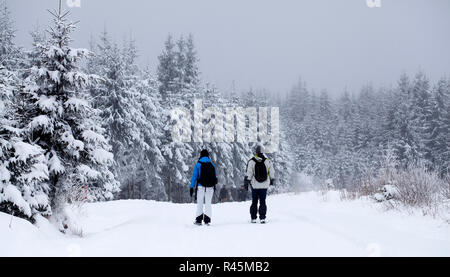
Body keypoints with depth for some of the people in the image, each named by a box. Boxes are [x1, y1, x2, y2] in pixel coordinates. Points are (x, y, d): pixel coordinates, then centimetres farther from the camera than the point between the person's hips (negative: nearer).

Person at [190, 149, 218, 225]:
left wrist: (192, 187, -2)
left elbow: (194, 176, -3)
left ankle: (198, 220, 3)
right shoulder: (212, 165, 7)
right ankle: (207, 220, 0)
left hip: (200, 186, -2)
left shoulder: (198, 164, 0)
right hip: (210, 187, 2)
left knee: (200, 203, 6)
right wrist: (214, 186, 22)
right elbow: (215, 177, 11)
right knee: (208, 203, 6)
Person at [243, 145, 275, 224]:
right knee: (263, 202, 6)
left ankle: (253, 218, 10)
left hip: (255, 185, -1)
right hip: (264, 185, 1)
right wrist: (272, 181, 22)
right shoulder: (268, 161, -3)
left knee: (254, 202, 9)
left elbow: (248, 174, -7)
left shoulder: (251, 162, -9)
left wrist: (246, 183, 1)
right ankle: (262, 218, 1)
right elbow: (272, 172, 6)